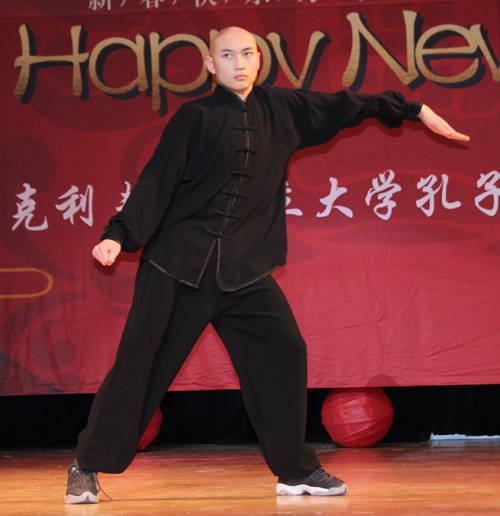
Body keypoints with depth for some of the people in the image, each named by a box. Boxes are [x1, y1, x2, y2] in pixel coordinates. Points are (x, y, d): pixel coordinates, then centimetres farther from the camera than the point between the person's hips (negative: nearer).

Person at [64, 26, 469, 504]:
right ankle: (87, 467, 9)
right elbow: (156, 182, -5)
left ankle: (296, 471, 11)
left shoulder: (279, 109, 10)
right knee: (139, 363, -4)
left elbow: (344, 107, 20)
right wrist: (118, 234, -17)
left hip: (244, 268, 4)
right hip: (177, 261, -4)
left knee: (282, 352, -3)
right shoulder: (195, 116, -3)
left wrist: (415, 110, 27)